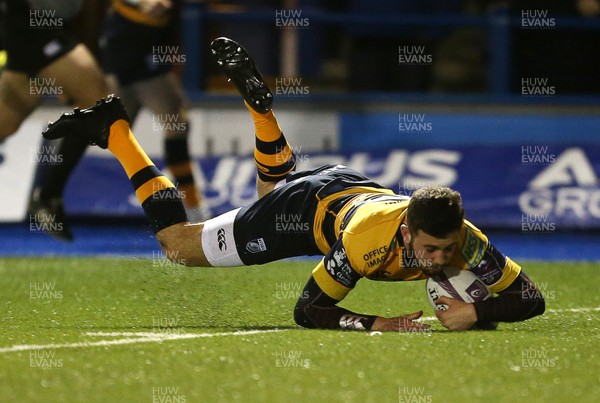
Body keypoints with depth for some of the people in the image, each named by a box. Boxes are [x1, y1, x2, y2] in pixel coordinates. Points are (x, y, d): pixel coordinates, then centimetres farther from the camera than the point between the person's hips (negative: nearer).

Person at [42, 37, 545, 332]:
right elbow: (307, 310, -34)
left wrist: (476, 311, -45)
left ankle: (255, 95, 45)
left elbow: (530, 299, -27)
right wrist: (376, 324, -46)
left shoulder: (465, 240, -34)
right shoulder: (367, 240, -44)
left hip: (355, 187, 5)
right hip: (311, 204, -5)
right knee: (179, 243, 10)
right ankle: (113, 128, 18)